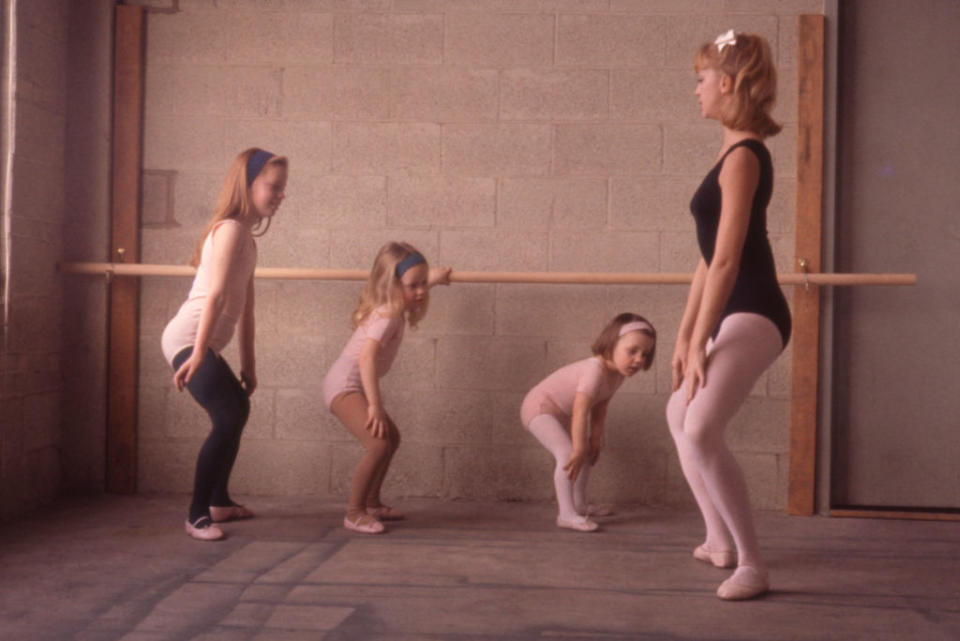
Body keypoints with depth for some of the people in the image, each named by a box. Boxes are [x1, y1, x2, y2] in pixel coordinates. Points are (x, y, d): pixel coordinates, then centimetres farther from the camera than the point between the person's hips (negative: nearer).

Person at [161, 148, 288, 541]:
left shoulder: (247, 237, 17)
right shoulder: (230, 229, -12)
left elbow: (245, 308, 18)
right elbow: (215, 294, -22)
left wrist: (248, 365, 19)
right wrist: (198, 354, -29)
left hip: (203, 344, 11)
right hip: (188, 340, -11)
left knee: (237, 411, 24)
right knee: (229, 420, -20)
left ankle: (219, 503, 41)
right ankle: (197, 515, -10)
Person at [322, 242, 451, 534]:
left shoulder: (394, 309, 6)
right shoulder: (388, 316, -22)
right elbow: (366, 357, -35)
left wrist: (431, 278, 44)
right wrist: (375, 405, -36)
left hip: (352, 386, 11)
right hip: (344, 386, -11)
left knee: (391, 438, 22)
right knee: (378, 444, -24)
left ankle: (371, 503, 33)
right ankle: (354, 514, -14)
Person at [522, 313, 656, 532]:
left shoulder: (618, 373, -5)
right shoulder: (596, 370, -34)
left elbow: (600, 407, 5)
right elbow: (580, 412, -38)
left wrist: (595, 438, 1)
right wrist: (578, 450, -37)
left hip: (561, 414, 10)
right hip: (540, 407, -10)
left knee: (587, 454, 18)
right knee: (567, 453, -25)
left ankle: (579, 507, 32)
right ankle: (566, 514, -21)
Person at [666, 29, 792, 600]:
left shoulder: (743, 156, -16)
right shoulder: (736, 152, 15)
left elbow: (726, 260, -21)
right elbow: (711, 257, 15)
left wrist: (699, 344, -20)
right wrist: (686, 335, 15)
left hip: (753, 315, -11)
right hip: (735, 313, 11)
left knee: (700, 432, -25)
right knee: (681, 414, 23)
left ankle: (753, 567, -14)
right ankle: (721, 541, 34)